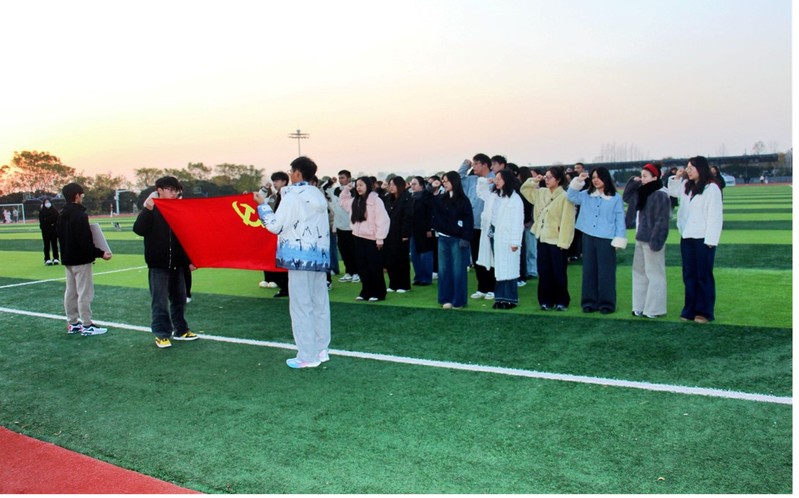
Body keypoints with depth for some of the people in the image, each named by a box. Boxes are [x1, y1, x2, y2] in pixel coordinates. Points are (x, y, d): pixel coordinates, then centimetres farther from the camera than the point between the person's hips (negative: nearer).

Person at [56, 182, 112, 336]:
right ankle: (87, 326, 1)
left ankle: (72, 323, 21)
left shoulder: (62, 216, 9)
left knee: (70, 291, 13)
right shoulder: (80, 215, -19)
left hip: (68, 259, 9)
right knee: (85, 292, -3)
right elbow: (85, 241, -23)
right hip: (81, 260, -9)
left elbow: (59, 235, 16)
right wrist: (100, 253, -19)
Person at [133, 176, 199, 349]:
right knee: (160, 301, 0)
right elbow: (139, 230, -18)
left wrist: (189, 260, 7)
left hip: (177, 263, 4)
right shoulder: (152, 210, -4)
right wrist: (147, 210, -30)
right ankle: (161, 334, 10)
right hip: (158, 264, -4)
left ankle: (181, 330, 24)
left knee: (179, 298, 12)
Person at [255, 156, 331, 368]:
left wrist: (262, 205, 3)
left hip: (300, 257, -8)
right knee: (320, 304, 11)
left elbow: (275, 226, -8)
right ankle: (321, 349, 19)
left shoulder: (292, 196, -10)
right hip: (320, 255, 8)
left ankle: (307, 356, 2)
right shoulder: (319, 195, 13)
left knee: (301, 306, -2)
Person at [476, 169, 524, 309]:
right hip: (493, 235, 7)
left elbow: (517, 222, -13)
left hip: (506, 238, -7)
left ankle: (510, 299, 7)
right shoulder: (493, 195, 11)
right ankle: (500, 297, 18)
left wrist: (515, 242, -16)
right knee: (498, 269, 11)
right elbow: (480, 191, 30)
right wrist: (485, 181, 10)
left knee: (507, 269, -2)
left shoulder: (515, 199, -11)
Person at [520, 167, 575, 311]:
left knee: (558, 273, 4)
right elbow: (524, 189, 23)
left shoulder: (565, 197, -12)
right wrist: (534, 180, 5)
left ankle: (561, 301, 16)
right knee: (544, 272, 10)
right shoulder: (541, 193, 9)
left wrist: (563, 242, -18)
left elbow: (567, 221, -15)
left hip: (556, 241, -6)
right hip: (542, 239, 6)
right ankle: (546, 300, 19)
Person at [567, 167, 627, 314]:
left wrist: (619, 240, -7)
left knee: (606, 272, 0)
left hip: (606, 239, -4)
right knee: (589, 270, 8)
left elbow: (620, 220, -1)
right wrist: (578, 181, -4)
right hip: (588, 237, 4)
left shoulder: (616, 198, -1)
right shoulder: (586, 195, 10)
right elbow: (570, 197, 5)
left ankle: (606, 303, 9)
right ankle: (589, 302, 16)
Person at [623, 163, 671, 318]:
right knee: (639, 273, 13)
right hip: (640, 239, 10)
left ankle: (654, 309, 2)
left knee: (654, 274, -3)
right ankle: (641, 306, 21)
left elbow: (662, 220, -19)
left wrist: (655, 241, -23)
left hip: (651, 240, -10)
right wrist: (633, 182, 10)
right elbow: (626, 197, 26)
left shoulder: (660, 195, -14)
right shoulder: (642, 192, 13)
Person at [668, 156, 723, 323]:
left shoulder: (712, 189, -9)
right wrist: (677, 177, 12)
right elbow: (672, 190, 31)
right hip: (687, 237, 7)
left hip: (703, 239, -7)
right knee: (689, 275, 10)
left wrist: (710, 240, -16)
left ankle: (704, 312, 9)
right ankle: (690, 310, 18)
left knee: (704, 276, 1)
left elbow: (715, 216, -12)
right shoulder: (686, 187, 11)